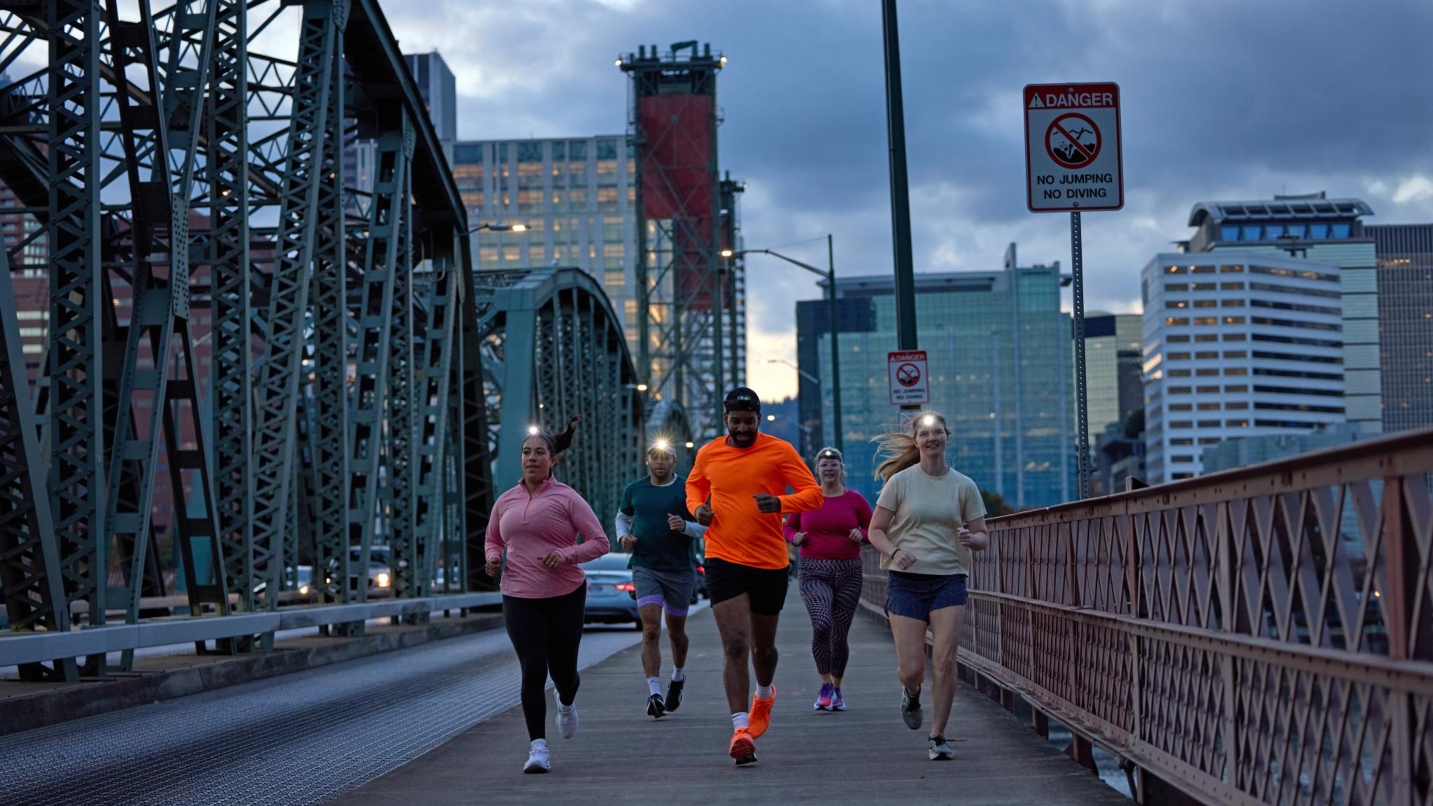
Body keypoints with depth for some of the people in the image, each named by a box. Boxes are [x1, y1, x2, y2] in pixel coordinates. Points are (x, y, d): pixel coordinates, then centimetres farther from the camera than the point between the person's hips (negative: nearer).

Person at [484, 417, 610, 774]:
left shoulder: (566, 498, -4)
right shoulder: (505, 501, 8)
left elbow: (599, 542, -4)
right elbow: (492, 539, 25)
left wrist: (566, 554, -20)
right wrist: (492, 557, 2)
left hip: (565, 596, -1)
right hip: (519, 599, 2)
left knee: (563, 671, 10)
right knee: (533, 669, -14)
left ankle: (566, 702, 48)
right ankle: (538, 747, -10)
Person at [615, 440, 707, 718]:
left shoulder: (688, 490, -2)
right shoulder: (634, 490, 7)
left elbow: (708, 526, -1)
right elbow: (622, 516, 24)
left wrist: (686, 526, -20)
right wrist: (623, 536, 3)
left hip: (680, 569, 0)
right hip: (645, 567, 0)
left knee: (676, 630, 14)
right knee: (651, 629, -15)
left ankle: (678, 676, 42)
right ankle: (654, 692, -21)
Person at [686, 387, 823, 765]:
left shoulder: (780, 451, -5)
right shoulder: (709, 454, 4)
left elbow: (813, 493, -6)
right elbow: (694, 484, 24)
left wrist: (780, 502, -25)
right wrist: (697, 506, 2)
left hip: (770, 563, 0)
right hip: (724, 560, 0)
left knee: (763, 647, 16)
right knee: (735, 645, -15)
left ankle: (764, 695, 49)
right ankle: (740, 729, -17)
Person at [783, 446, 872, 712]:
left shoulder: (855, 500, 3)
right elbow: (789, 527, 15)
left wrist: (861, 535, -10)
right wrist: (795, 537, -6)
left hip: (848, 573, 1)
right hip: (814, 572, -1)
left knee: (839, 636, 7)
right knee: (821, 625, -23)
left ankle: (836, 690, 28)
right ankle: (825, 685, -6)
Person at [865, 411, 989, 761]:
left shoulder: (964, 486, 5)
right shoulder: (900, 481, 1)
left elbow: (983, 537, 10)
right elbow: (876, 530, 3)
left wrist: (970, 538, -14)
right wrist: (894, 552, -17)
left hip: (949, 580, 1)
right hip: (906, 580, -1)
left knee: (945, 661, -11)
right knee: (911, 669, -4)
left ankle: (937, 737, 4)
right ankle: (911, 695, 34)